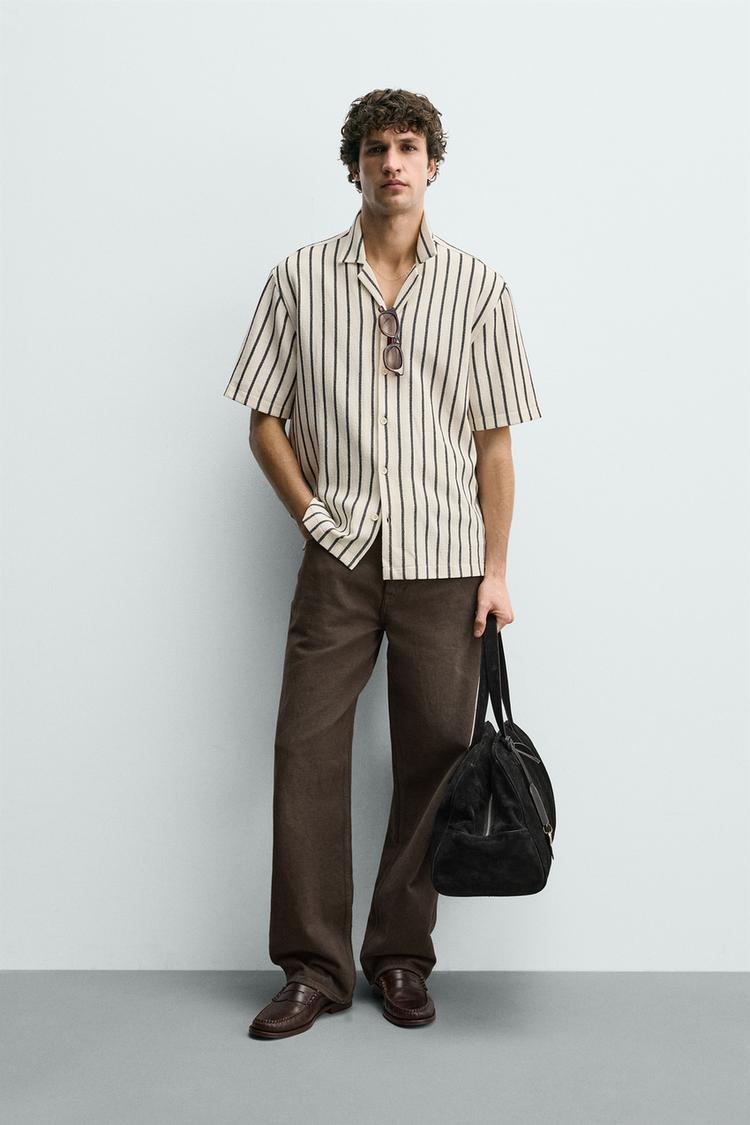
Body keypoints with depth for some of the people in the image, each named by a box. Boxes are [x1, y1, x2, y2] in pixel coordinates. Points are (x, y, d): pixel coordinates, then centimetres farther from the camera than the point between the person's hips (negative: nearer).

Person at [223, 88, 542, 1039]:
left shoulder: (476, 287, 5)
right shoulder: (300, 279, 5)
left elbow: (494, 438, 4)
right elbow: (265, 421, 8)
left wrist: (496, 567, 0)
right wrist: (313, 514, -3)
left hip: (445, 564, 0)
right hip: (338, 562, 0)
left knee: (433, 761, 5)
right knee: (307, 754, -1)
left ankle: (400, 957, 20)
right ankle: (314, 967, 12)